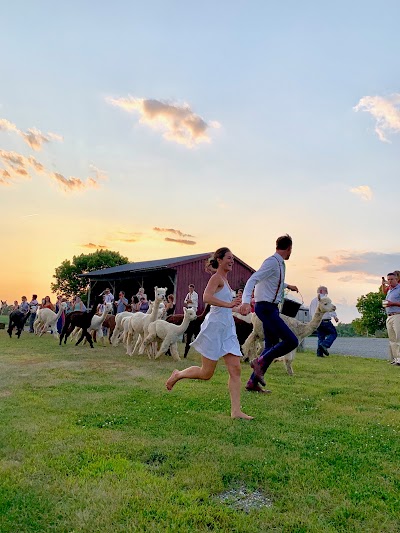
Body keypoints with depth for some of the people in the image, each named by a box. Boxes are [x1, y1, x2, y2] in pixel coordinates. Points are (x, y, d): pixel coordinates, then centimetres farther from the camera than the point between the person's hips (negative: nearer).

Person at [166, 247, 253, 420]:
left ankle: (236, 410, 2)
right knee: (206, 373, 2)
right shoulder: (216, 277, -10)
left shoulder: (224, 280, 17)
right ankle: (177, 375, 25)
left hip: (227, 329, 9)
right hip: (215, 327, -9)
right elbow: (207, 297, -28)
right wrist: (228, 304, -32)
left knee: (235, 369, 0)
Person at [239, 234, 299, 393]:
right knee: (291, 341, -14)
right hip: (266, 307, -10)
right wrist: (246, 301, -40)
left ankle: (252, 383, 15)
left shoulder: (279, 263, 16)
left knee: (271, 346, 12)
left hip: (270, 308, 10)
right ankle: (260, 362, -4)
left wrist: (287, 286, 48)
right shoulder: (272, 262, -14)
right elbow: (253, 279, -26)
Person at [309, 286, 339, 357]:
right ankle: (325, 345, -13)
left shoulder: (313, 300, 17)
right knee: (333, 333, 6)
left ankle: (319, 352, 1)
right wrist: (335, 316, -28)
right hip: (325, 321, -7)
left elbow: (310, 313, 21)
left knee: (321, 337, 12)